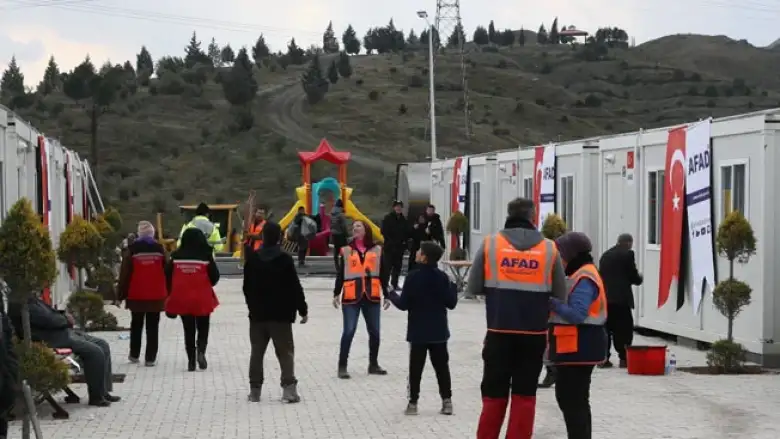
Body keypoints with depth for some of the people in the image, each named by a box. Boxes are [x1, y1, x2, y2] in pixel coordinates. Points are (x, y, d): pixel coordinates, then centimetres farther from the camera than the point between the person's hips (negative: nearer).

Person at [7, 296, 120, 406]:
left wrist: (64, 315, 2)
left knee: (102, 345, 3)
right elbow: (48, 319, -22)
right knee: (94, 351, -19)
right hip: (50, 338, -11)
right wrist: (66, 319, -5)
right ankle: (96, 397, -8)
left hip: (60, 330, 11)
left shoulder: (31, 299, 17)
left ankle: (104, 391, 5)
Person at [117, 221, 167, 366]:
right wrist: (167, 293, 10)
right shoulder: (160, 249, 0)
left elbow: (125, 273, -5)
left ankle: (134, 355, 21)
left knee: (136, 325, 16)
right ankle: (150, 358, 0)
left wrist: (122, 294, 1)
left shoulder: (132, 249, -5)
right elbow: (167, 272, 3)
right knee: (153, 327, 3)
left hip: (136, 295, 0)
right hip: (156, 296, 0)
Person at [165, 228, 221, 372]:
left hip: (182, 299, 2)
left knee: (188, 330, 13)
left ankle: (191, 360, 10)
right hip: (202, 299, -2)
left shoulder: (176, 256, -2)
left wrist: (172, 293, 14)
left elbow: (168, 276, 2)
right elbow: (215, 276, -6)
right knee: (203, 328, 14)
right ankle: (201, 351, -11)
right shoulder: (205, 255, -8)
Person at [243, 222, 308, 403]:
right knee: (285, 352, 1)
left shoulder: (252, 259, 0)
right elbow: (295, 288, -11)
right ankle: (289, 388, -9)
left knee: (257, 352, 11)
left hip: (258, 314, 3)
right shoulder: (285, 259, -11)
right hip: (281, 314, -3)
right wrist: (303, 310, -2)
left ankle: (255, 390, 12)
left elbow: (247, 288, 8)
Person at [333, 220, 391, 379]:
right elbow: (340, 274, 5)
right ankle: (342, 366, -1)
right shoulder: (346, 250, 4)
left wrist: (386, 295, 10)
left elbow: (383, 274, 10)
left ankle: (373, 364, 23)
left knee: (374, 332, 8)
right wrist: (336, 294, -1)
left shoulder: (376, 250, 7)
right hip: (351, 297, -2)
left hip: (372, 296, 2)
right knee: (349, 331, -7)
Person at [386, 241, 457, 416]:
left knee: (416, 368, 4)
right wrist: (453, 288, 18)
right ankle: (447, 401, 7)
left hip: (418, 332, -3)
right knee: (442, 366, 10)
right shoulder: (442, 277, -4)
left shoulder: (414, 277, -14)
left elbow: (404, 304, -12)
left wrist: (392, 295, 7)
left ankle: (413, 402, 5)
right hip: (438, 331, 3)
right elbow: (451, 303, 0)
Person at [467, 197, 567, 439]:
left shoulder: (490, 243, -2)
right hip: (534, 333, 0)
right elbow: (560, 294, 2)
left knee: (494, 392, 10)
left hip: (500, 331, 0)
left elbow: (473, 287, 0)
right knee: (524, 394, 8)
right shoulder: (549, 248, 0)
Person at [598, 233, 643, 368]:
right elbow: (634, 277, -4)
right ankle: (624, 358, -1)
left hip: (604, 297, 6)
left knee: (605, 328, 7)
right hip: (621, 298, -6)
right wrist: (640, 278, 16)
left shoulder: (605, 255, 16)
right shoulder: (628, 254, -4)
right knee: (624, 329, 0)